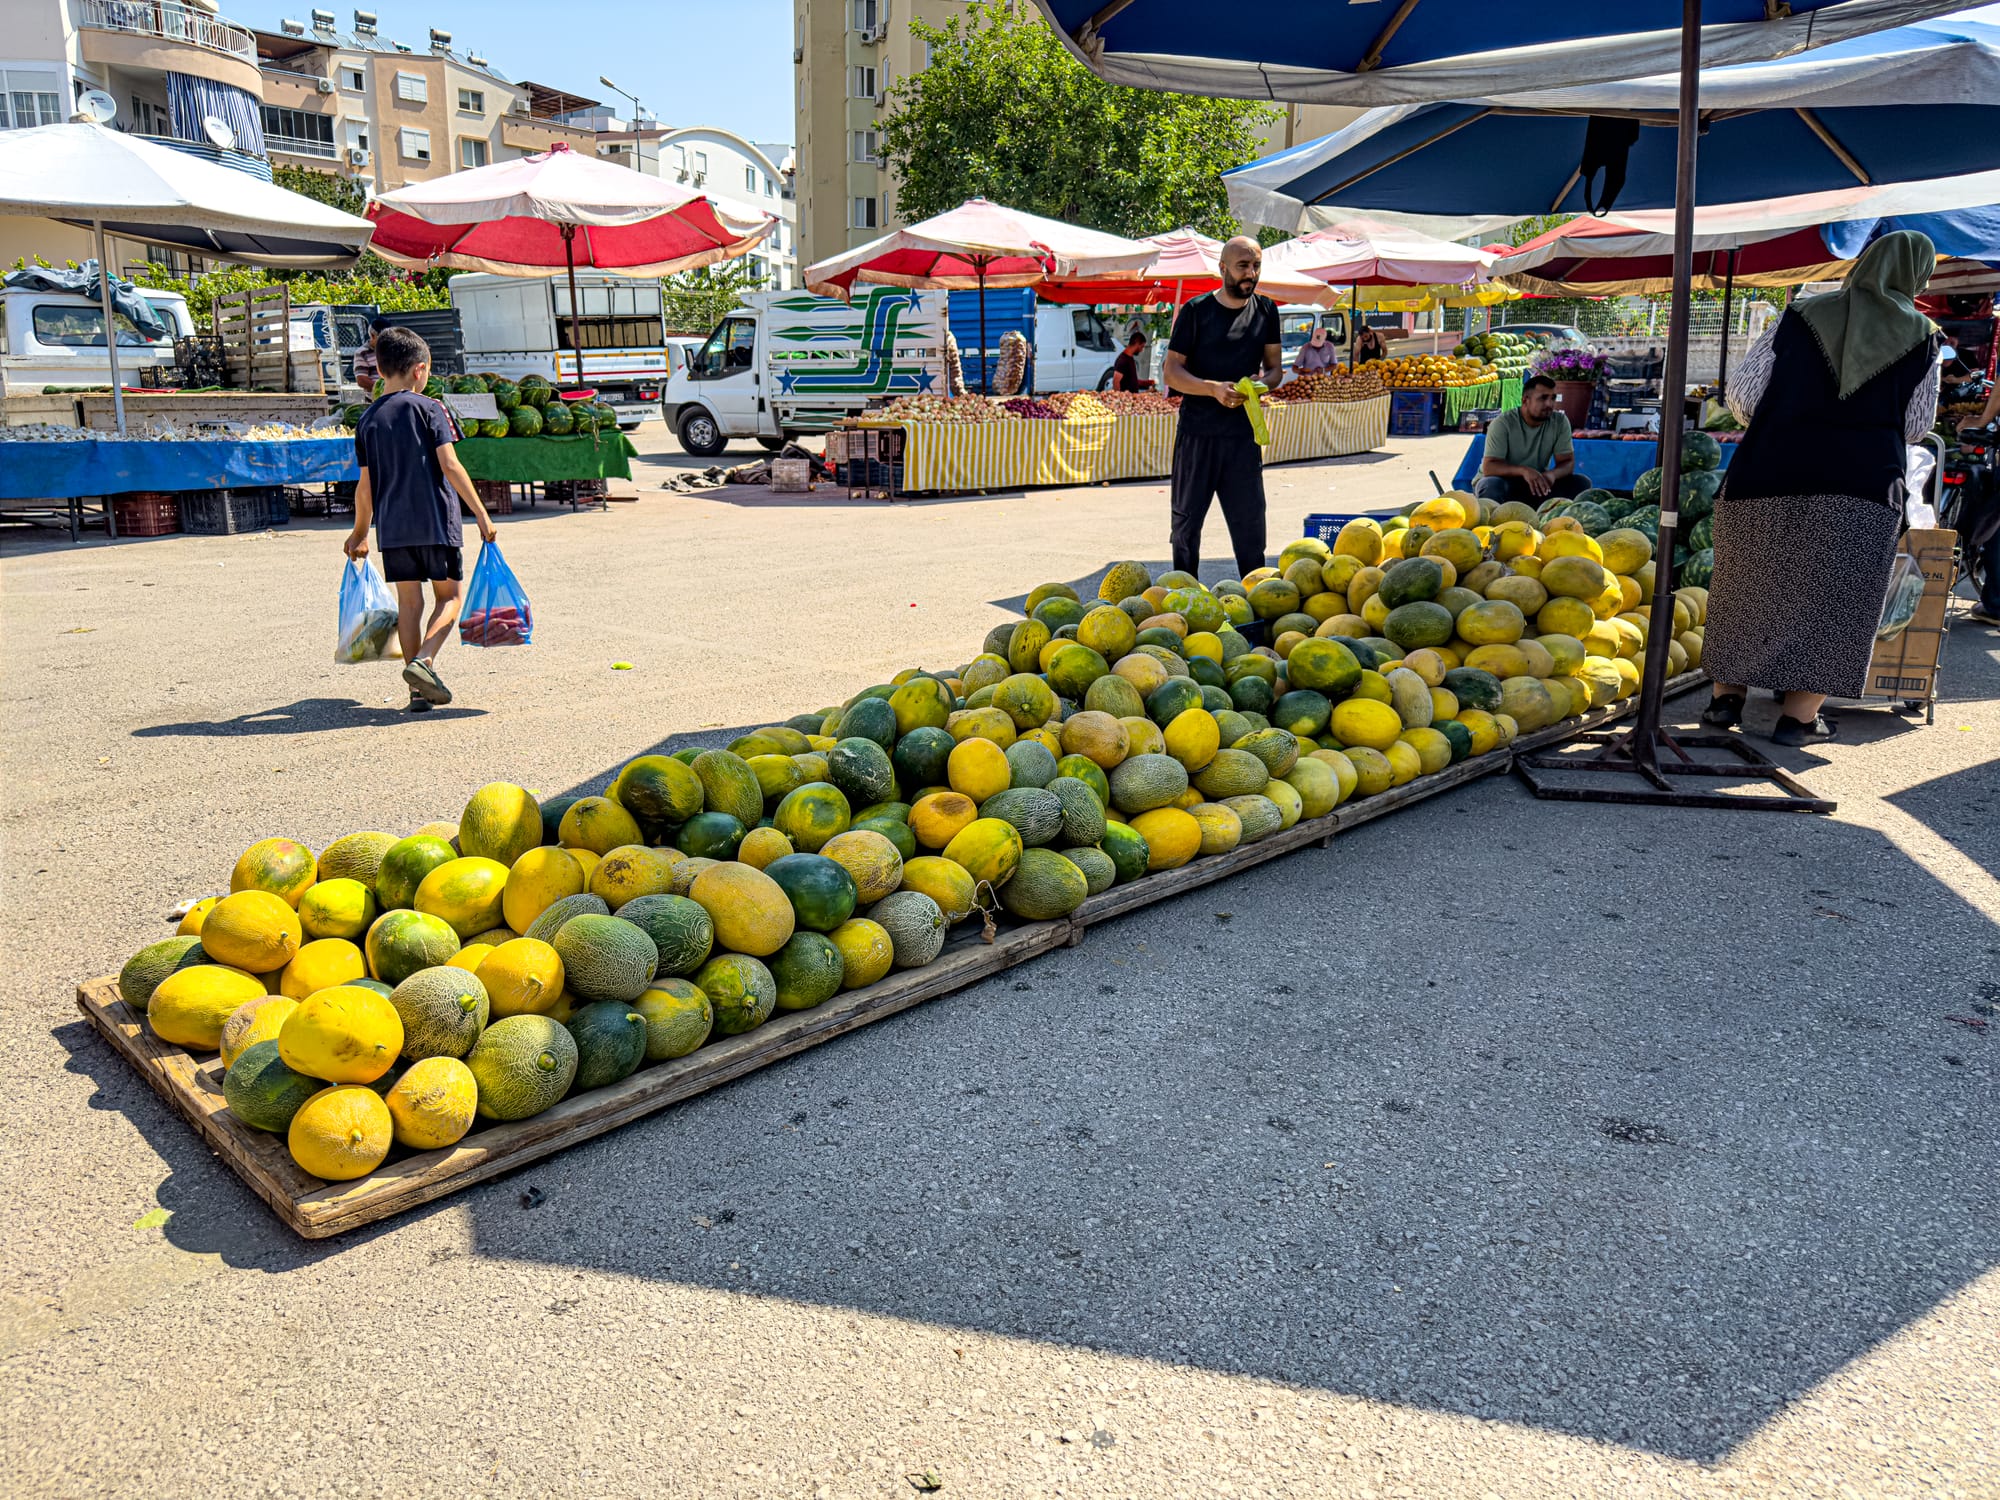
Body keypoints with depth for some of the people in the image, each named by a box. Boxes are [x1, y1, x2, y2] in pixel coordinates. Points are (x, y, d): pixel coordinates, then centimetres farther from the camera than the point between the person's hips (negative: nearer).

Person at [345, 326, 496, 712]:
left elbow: (366, 485, 10)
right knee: (449, 596, 7)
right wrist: (481, 513, -10)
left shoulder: (368, 419, 9)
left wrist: (360, 533, 21)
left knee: (409, 601, 8)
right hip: (435, 521, -4)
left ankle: (418, 689, 9)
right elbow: (449, 466, -12)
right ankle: (423, 660, -16)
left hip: (392, 527, 4)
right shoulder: (428, 408, -4)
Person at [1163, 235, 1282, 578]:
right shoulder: (1196, 310, -2)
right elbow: (1172, 372, -5)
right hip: (1197, 432, -3)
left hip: (1244, 433, 3)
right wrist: (1213, 388, -20)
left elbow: (1275, 366, 14)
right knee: (1187, 518, 4)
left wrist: (1262, 383, -9)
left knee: (1250, 520, 4)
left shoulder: (1265, 310, 10)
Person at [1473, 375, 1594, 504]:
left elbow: (1568, 462, -7)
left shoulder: (1560, 422, -6)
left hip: (1537, 485, 4)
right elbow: (1489, 467, -26)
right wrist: (1523, 470, -44)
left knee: (1581, 483, -16)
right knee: (1492, 485, -37)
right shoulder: (1502, 423, -18)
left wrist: (1552, 474, -32)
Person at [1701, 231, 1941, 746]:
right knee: (1833, 597, 8)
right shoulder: (1920, 336, 5)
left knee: (1747, 587, 14)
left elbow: (1743, 388, 2)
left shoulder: (1803, 316, 5)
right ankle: (1800, 714, 7)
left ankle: (1726, 695, 18)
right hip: (1865, 481, -1)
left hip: (1773, 472, 1)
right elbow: (1917, 423, 8)